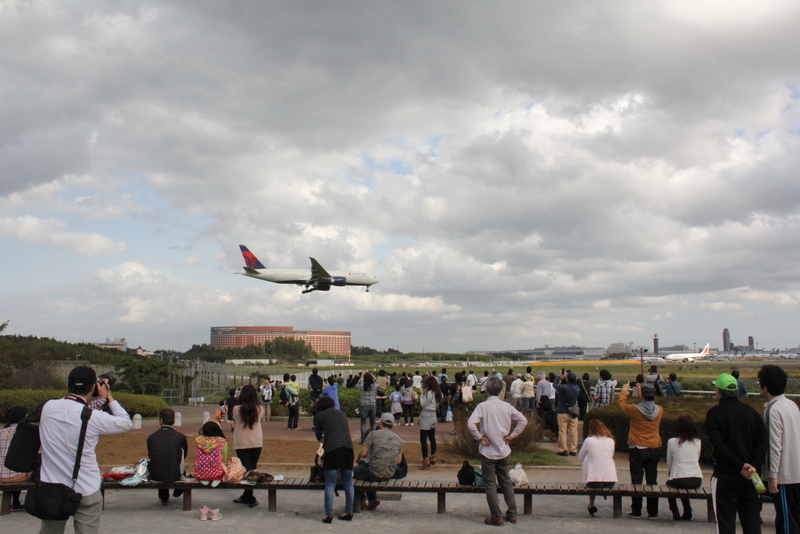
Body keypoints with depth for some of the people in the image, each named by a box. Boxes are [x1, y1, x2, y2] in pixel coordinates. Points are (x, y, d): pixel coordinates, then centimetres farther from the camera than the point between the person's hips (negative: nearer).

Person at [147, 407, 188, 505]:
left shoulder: (151, 437, 2)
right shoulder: (180, 437, -1)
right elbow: (184, 456, 15)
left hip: (154, 476, 1)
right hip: (174, 476, -1)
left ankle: (163, 497, 38)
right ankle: (178, 491, 47)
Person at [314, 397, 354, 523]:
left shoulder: (319, 415, 10)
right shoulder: (342, 413, 22)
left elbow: (318, 436, 17)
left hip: (332, 450, -4)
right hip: (348, 448, 4)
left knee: (330, 485, 0)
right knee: (348, 483, 12)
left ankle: (329, 515, -2)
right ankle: (349, 512, 17)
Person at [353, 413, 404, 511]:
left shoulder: (374, 434, -9)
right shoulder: (398, 439, 7)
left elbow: (363, 453, -10)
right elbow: (398, 461, 10)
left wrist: (358, 458, 12)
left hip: (375, 474, -6)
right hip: (390, 475, 7)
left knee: (354, 470, 19)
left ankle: (361, 502, 28)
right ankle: (372, 499, 31)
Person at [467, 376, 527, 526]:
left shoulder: (483, 406, -13)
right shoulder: (507, 406, 0)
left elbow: (471, 424, -26)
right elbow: (523, 420, 3)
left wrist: (479, 437, -12)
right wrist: (512, 435, 5)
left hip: (488, 451, -4)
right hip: (504, 450, 4)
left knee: (491, 484, 4)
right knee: (506, 481, 17)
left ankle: (496, 517, 7)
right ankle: (512, 514, 21)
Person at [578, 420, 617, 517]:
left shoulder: (588, 441, -5)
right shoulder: (611, 441, 5)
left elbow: (580, 458, 8)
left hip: (593, 481, -3)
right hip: (610, 481, 3)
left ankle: (591, 506, 26)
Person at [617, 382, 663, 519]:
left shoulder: (635, 410, -13)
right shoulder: (659, 411, -5)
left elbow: (622, 404, 5)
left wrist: (624, 390, 20)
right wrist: (642, 393, 22)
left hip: (637, 450, -3)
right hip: (654, 450, 3)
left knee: (636, 480, 4)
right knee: (652, 480, 10)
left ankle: (636, 511, 8)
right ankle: (653, 512, 14)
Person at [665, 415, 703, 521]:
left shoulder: (672, 442, -2)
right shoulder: (697, 442, 6)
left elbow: (669, 463, 7)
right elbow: (697, 459, 17)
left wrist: (670, 474, 24)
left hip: (679, 480, -4)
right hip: (697, 481, 4)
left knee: (669, 484, 29)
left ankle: (675, 512, 18)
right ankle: (687, 512, 24)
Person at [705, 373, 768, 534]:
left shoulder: (714, 412, -6)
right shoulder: (751, 412, 8)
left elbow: (718, 444, -16)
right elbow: (763, 440, -2)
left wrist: (741, 465, -15)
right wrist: (754, 465, -11)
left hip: (724, 476, -4)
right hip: (749, 477, 4)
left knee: (725, 521, 1)